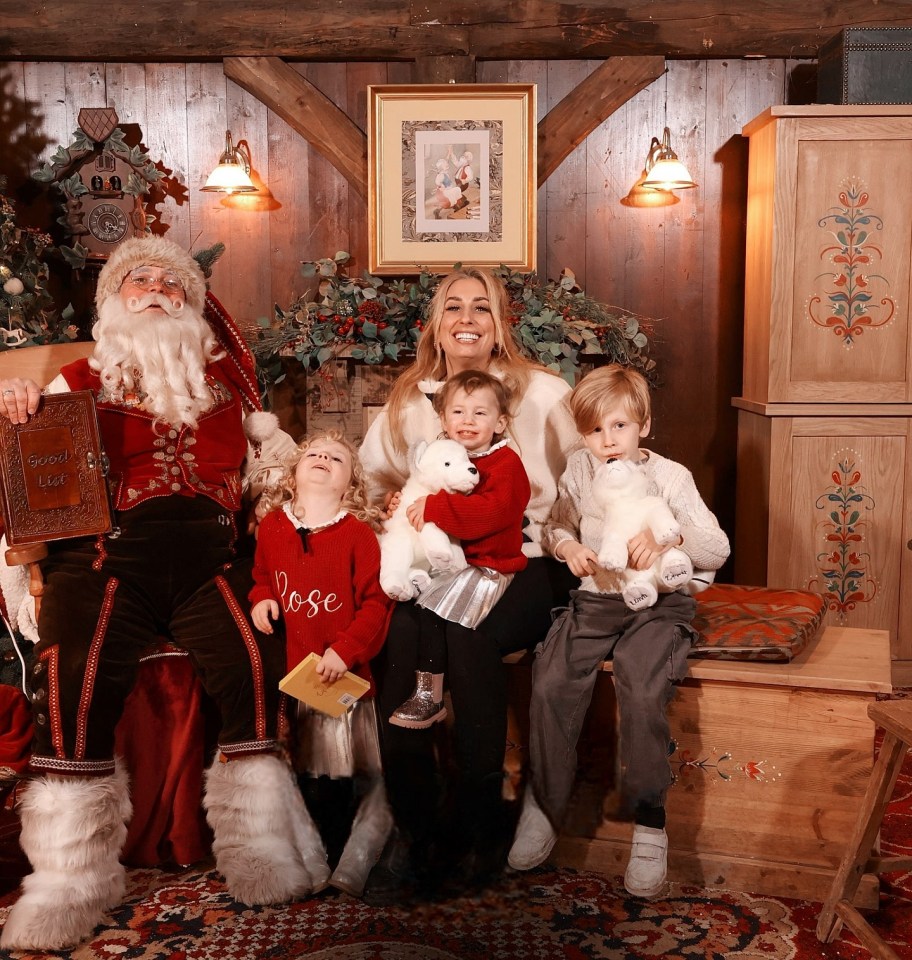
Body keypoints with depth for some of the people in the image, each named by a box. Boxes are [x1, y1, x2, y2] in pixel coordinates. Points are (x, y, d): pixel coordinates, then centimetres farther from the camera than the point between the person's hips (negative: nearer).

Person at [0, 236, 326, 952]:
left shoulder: (225, 379, 24)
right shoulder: (84, 379, 19)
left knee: (253, 663, -22)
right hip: (108, 551, -1)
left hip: (207, 555, 2)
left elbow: (265, 462, 29)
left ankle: (259, 848, -6)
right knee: (78, 677, -24)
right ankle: (70, 882, -12)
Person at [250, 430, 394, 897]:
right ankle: (311, 864, 25)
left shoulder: (358, 533, -8)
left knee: (371, 778, -2)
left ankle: (352, 869, 7)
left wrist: (346, 650, -20)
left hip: (343, 676, -3)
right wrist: (261, 600, 0)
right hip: (288, 674, 4)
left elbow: (377, 601, -10)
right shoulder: (271, 526, 4)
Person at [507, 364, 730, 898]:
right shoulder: (580, 470, 8)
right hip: (594, 600, 3)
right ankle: (545, 808, -3)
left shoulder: (669, 476, -3)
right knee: (551, 685, -20)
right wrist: (567, 546, -3)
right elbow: (556, 526, 20)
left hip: (657, 606, -3)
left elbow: (718, 551, -6)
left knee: (644, 694, -29)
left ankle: (650, 826, -12)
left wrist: (668, 539, -25)